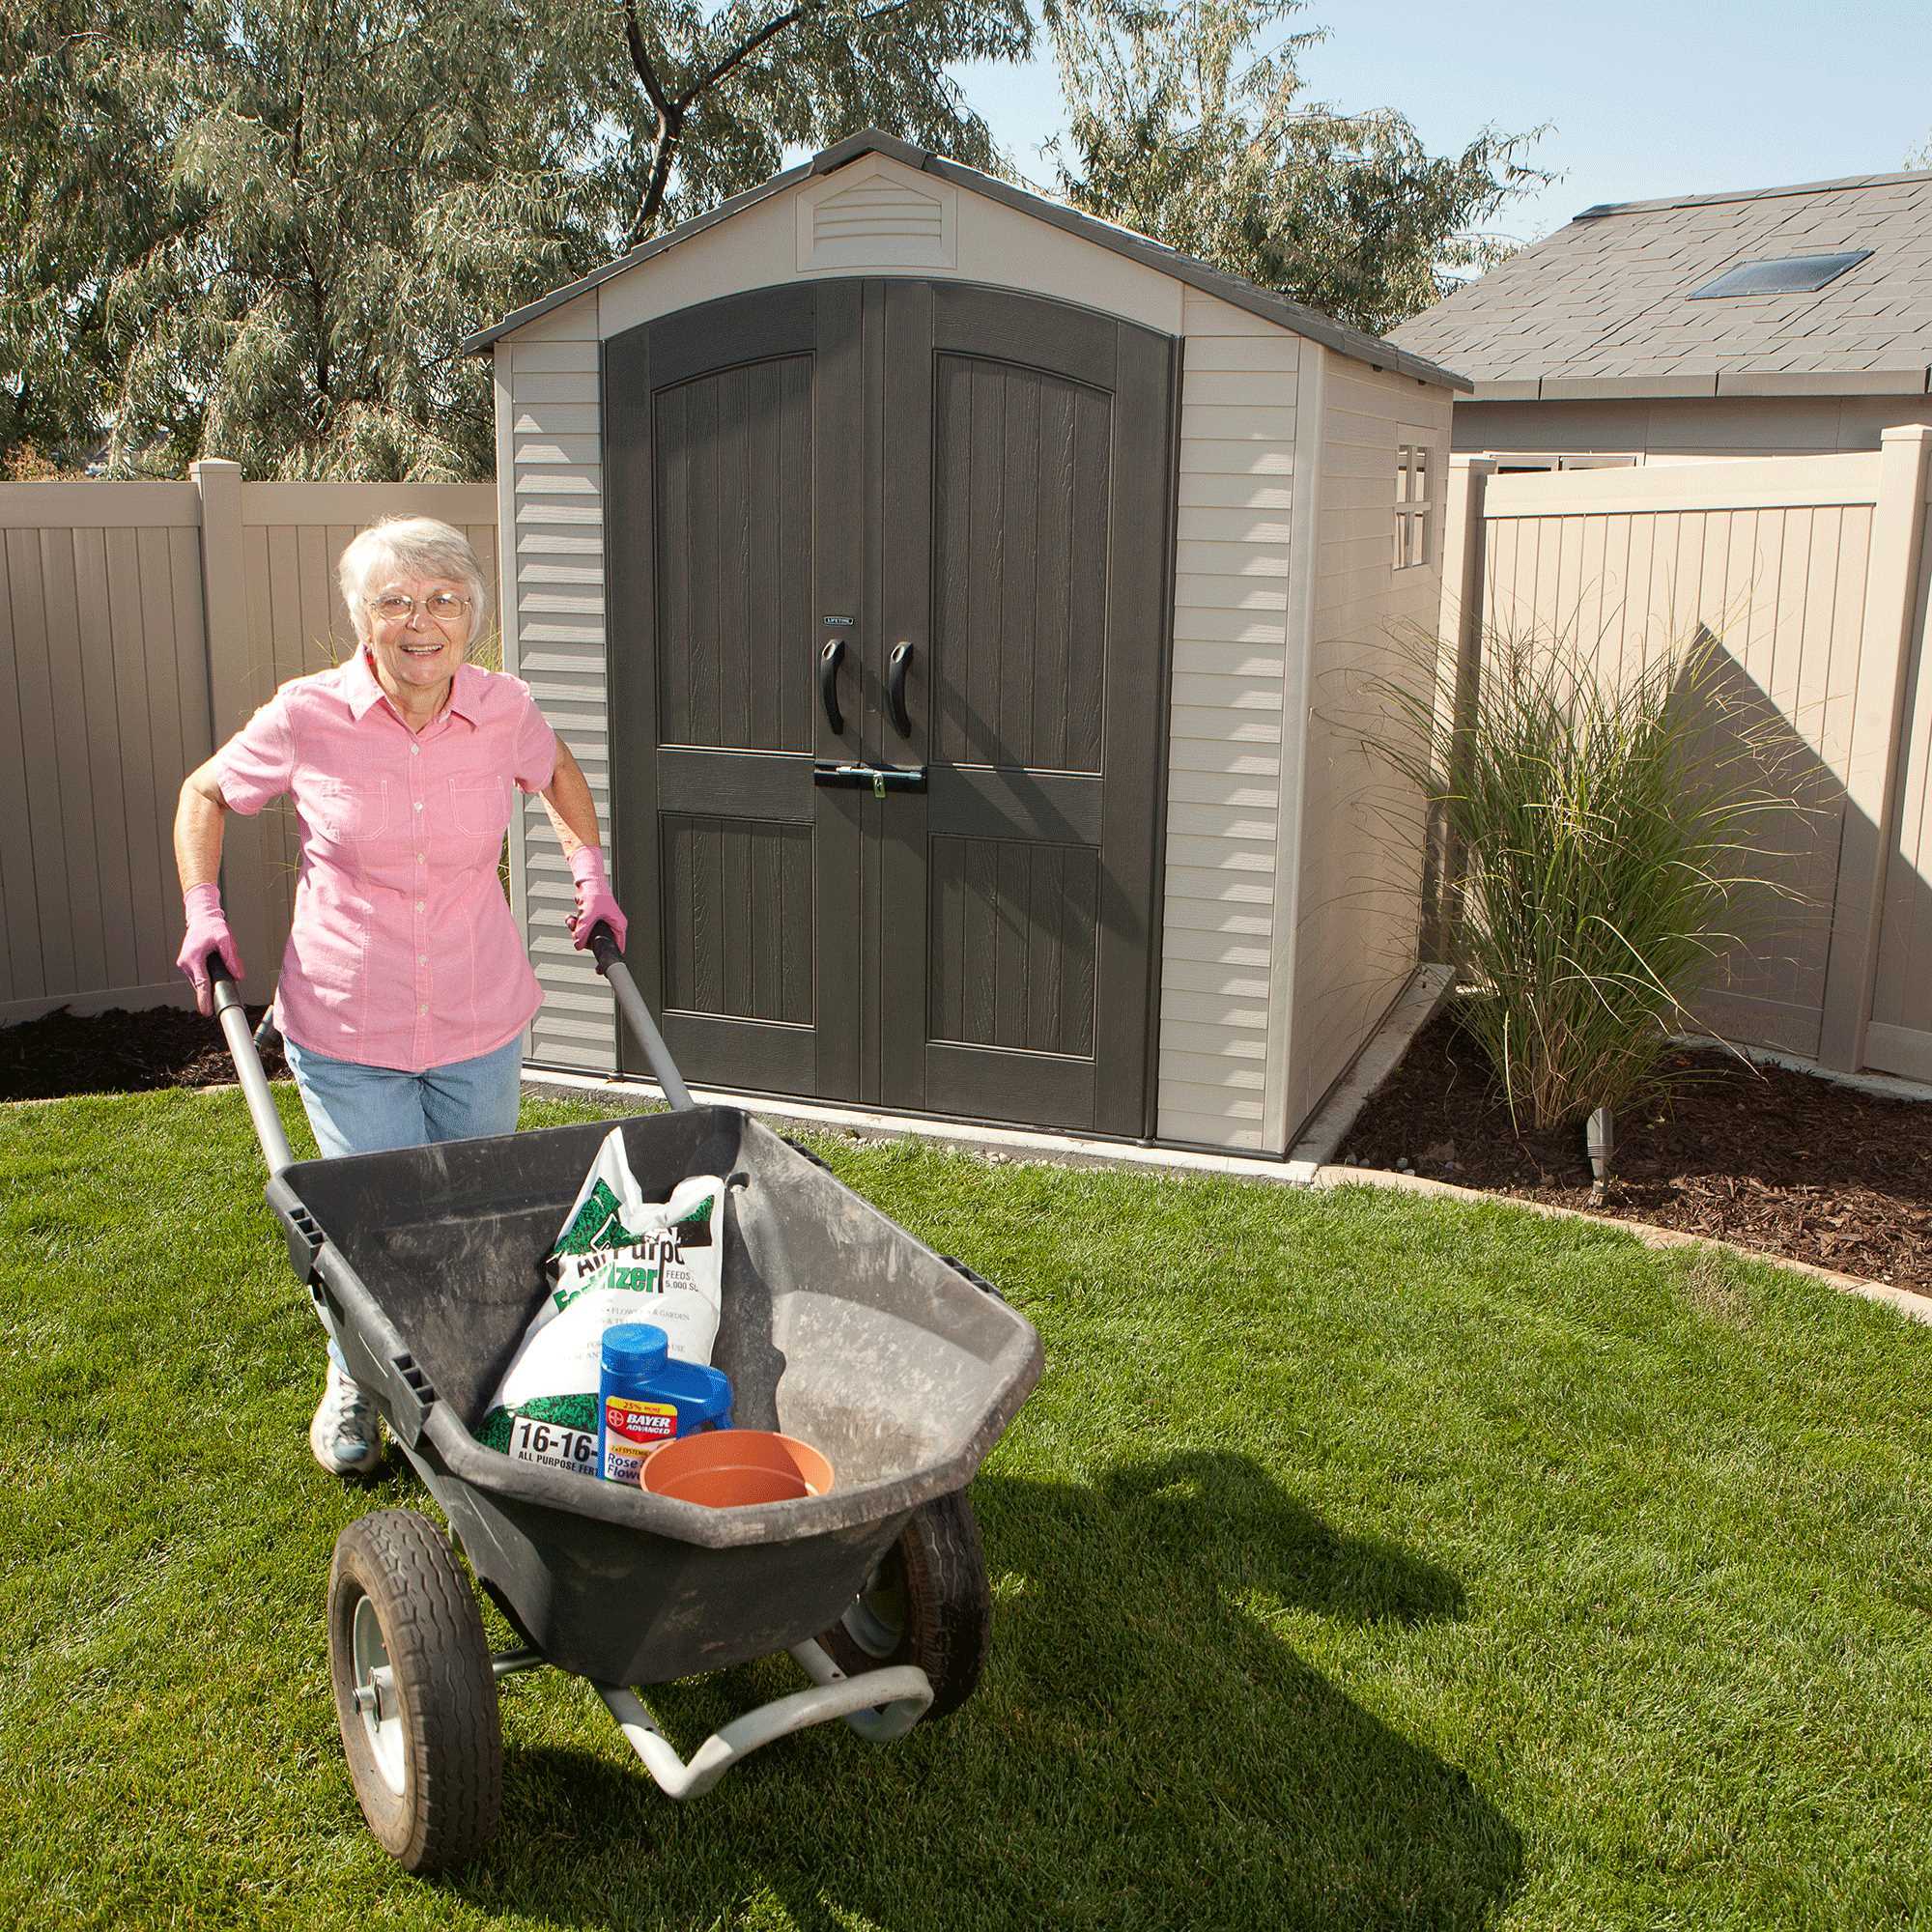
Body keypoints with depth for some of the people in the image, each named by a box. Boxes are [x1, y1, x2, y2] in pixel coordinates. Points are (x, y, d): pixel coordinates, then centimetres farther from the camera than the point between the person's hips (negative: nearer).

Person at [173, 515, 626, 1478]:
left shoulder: (502, 708, -6)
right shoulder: (306, 717, -11)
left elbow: (557, 774, 18)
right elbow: (205, 793, 8)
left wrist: (592, 875, 11)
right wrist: (203, 914, 0)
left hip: (482, 1025, 2)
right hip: (344, 1034, -2)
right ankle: (355, 1377, 37)